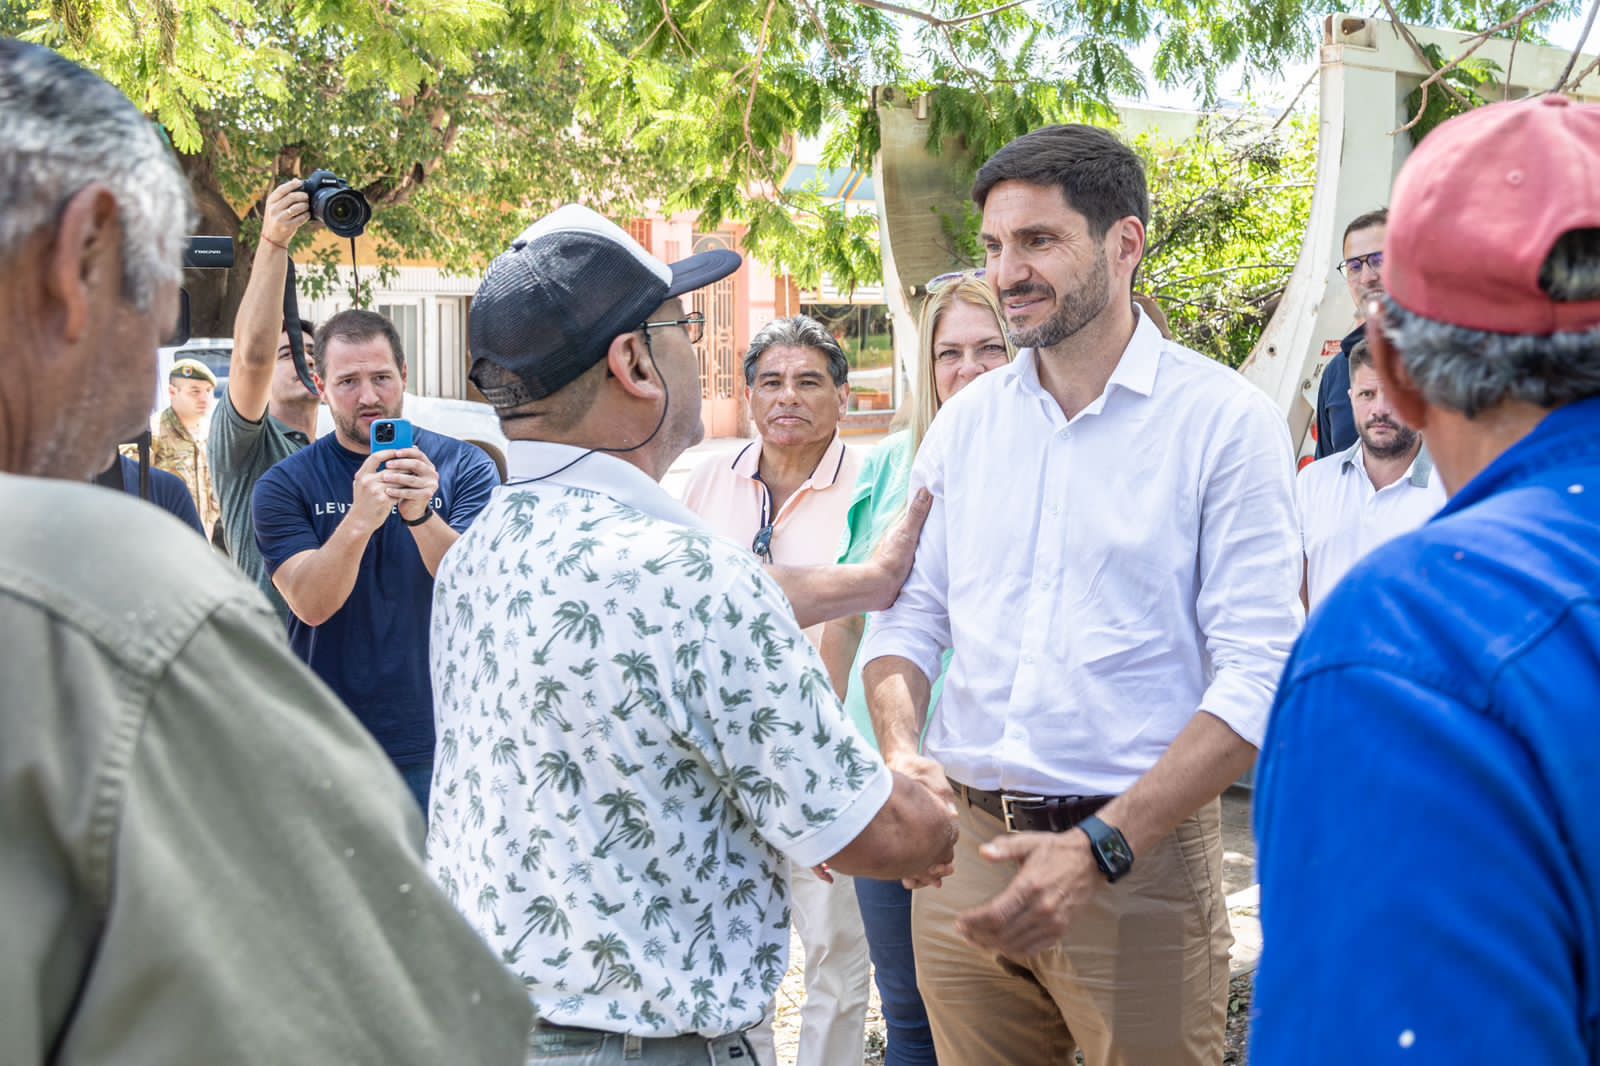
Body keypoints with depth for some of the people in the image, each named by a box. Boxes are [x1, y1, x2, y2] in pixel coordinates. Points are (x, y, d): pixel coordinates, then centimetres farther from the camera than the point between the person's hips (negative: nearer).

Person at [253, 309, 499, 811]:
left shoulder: (464, 466, -1)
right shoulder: (285, 485, -1)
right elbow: (310, 604, -14)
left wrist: (422, 515, -30)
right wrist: (359, 521, -31)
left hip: (438, 741, 0)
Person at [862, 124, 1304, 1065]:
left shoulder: (1225, 419, -7)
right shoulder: (965, 423, 8)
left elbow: (1258, 676, -13)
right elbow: (909, 617, 10)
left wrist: (1101, 847, -21)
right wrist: (901, 753, -10)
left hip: (1142, 857, -4)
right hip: (963, 846, 4)